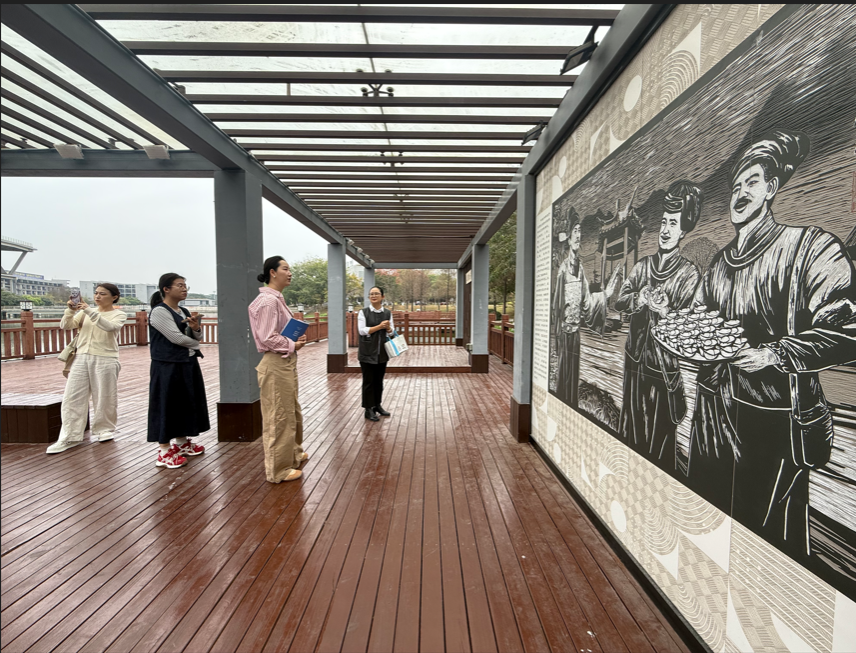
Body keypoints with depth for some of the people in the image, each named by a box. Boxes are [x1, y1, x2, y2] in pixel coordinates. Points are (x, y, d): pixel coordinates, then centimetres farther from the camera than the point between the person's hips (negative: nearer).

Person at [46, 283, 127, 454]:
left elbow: (109, 326, -18)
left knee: (105, 397, 3)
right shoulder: (85, 312, 14)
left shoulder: (119, 315, 2)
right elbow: (65, 326, 5)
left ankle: (105, 429, 21)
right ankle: (70, 437, 8)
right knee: (72, 397, 2)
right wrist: (70, 310, -11)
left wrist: (90, 311, -24)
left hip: (105, 360, -4)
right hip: (81, 358, 4)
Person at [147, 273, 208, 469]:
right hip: (168, 367, -8)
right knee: (167, 406, 0)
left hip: (188, 364, 8)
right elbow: (177, 338, -18)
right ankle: (164, 451, 10)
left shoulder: (184, 312, 12)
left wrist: (196, 328, -9)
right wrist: (194, 344, 1)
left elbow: (196, 338, 13)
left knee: (186, 403, 14)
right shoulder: (159, 311, -12)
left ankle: (181, 442, 28)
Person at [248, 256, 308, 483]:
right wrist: (292, 345, -13)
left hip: (286, 363, 10)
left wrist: (297, 340, 4)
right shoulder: (267, 301, -18)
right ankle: (279, 469, 16)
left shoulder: (278, 299, 13)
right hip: (276, 364, -10)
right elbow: (268, 338, -24)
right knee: (279, 417, 1)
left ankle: (293, 453, 41)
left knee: (292, 412, 23)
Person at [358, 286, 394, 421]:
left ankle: (377, 405, 26)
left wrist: (388, 328, -13)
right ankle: (369, 409, 10)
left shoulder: (387, 312, 7)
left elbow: (391, 330, 11)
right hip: (367, 352, -4)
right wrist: (379, 326, -16)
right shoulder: (364, 312, -4)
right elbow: (362, 330, -12)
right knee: (368, 381, 2)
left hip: (382, 352, 4)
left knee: (379, 380, 13)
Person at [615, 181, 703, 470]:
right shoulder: (643, 265, 8)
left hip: (663, 365, -5)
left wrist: (665, 311, -33)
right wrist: (639, 298, -17)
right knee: (630, 429, 18)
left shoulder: (689, 272, -8)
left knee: (659, 433, 4)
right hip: (635, 357, 5)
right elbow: (619, 301, 3)